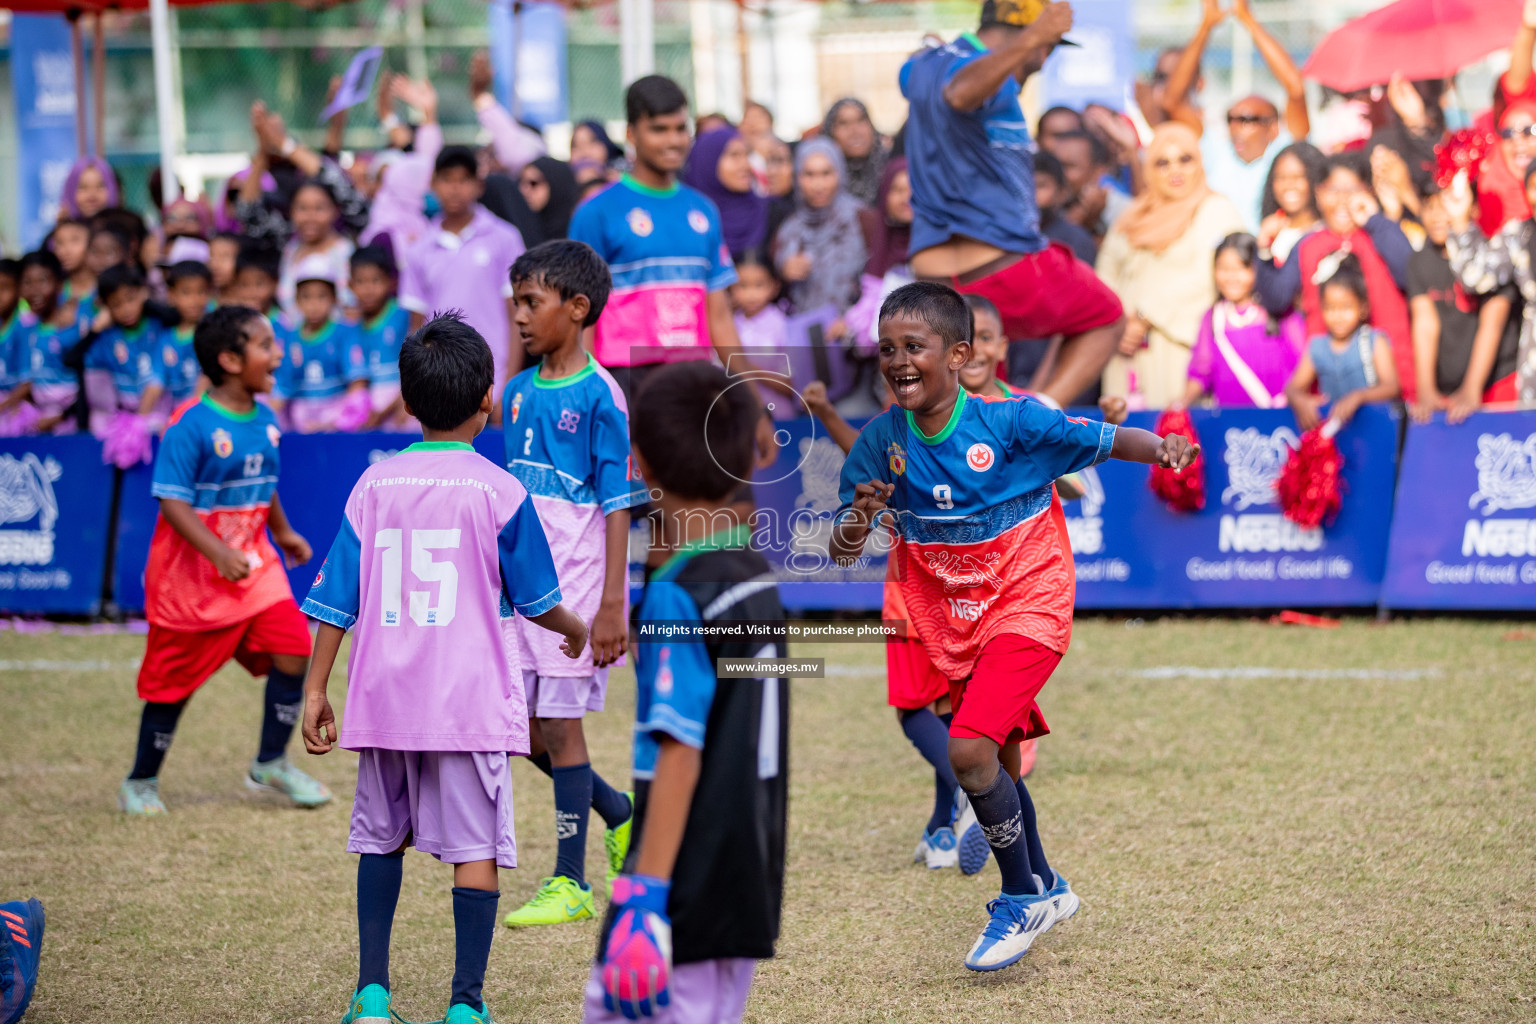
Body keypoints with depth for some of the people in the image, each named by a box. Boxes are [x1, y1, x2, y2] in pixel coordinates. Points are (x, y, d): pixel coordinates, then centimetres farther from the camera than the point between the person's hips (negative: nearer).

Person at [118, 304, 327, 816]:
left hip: (253, 564, 6)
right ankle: (141, 782, 25)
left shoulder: (264, 421, 4)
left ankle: (271, 764, 11)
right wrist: (218, 553, -29)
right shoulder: (191, 426, -19)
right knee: (173, 681, 5)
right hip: (191, 575, -6)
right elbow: (172, 502, -21)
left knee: (292, 653, -8)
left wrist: (282, 533, 26)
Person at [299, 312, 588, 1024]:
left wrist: (315, 690, 8)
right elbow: (535, 600, 4)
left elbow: (335, 598, 3)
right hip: (470, 699, -3)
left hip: (384, 697, 4)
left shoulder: (374, 485, 3)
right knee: (475, 849, 0)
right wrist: (576, 630, 25)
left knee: (381, 838, 17)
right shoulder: (499, 492, -5)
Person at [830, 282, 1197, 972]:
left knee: (969, 749, -21)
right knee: (999, 765, 17)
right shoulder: (881, 442, -6)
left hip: (1027, 608, -5)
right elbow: (840, 553, -2)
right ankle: (1045, 887, 41)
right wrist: (860, 519, -25)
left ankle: (1023, 897, -2)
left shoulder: (1010, 423, -17)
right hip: (954, 626, 5)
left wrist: (1161, 447, -30)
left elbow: (1106, 442, -9)